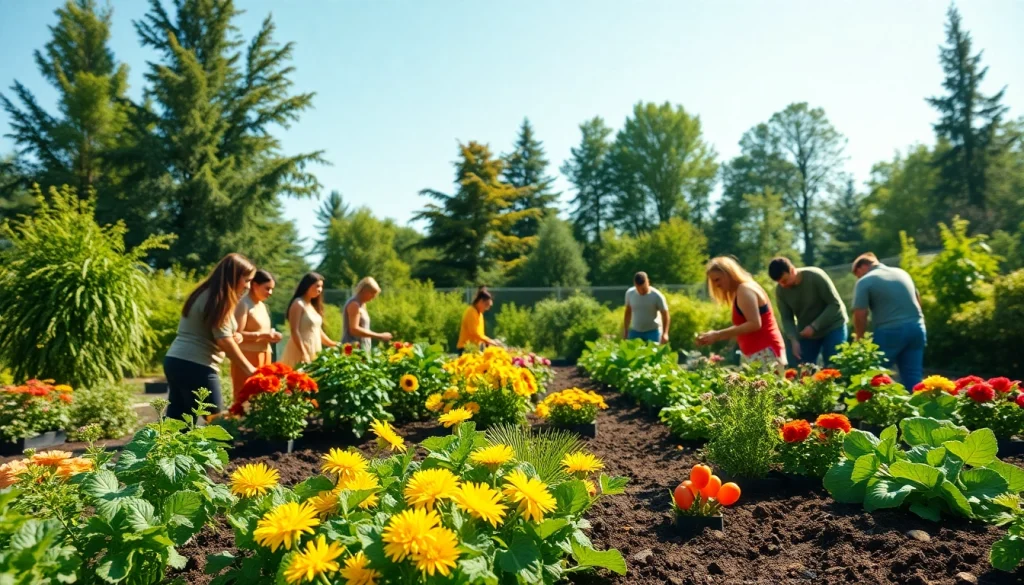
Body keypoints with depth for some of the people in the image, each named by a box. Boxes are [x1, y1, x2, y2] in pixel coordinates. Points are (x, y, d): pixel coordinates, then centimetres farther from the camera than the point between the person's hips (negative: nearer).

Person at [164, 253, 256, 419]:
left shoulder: (205, 294, 16)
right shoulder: (219, 300, -12)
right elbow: (225, 341, -14)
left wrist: (234, 336, 3)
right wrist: (250, 370, -8)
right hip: (196, 367, -9)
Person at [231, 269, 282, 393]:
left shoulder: (262, 306, 15)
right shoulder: (244, 304, -11)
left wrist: (270, 335, 5)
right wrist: (263, 335, -20)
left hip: (263, 357, 9)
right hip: (247, 358, -8)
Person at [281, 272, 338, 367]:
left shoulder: (313, 305, 16)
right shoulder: (298, 304, -9)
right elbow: (294, 331, -16)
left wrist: (333, 345, 20)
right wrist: (303, 353, -23)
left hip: (314, 351, 8)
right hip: (301, 351, -8)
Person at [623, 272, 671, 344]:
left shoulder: (657, 296, -14)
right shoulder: (630, 293, -4)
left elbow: (665, 315, -8)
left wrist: (665, 333, -19)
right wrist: (625, 331, 11)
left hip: (653, 331, -3)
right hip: (635, 331, 3)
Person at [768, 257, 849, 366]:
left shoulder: (815, 276, -23)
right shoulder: (780, 290, -12)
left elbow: (835, 304, -20)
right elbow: (786, 318, -6)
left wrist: (814, 326, -26)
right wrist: (794, 339, -23)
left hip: (833, 327, -4)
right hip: (807, 333, 4)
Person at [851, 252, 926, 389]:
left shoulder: (865, 281, -4)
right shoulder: (902, 273, 17)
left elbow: (860, 315, -10)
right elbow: (917, 299, 26)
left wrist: (860, 339, 3)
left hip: (890, 332, -6)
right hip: (916, 328, 6)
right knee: (913, 377, 8)